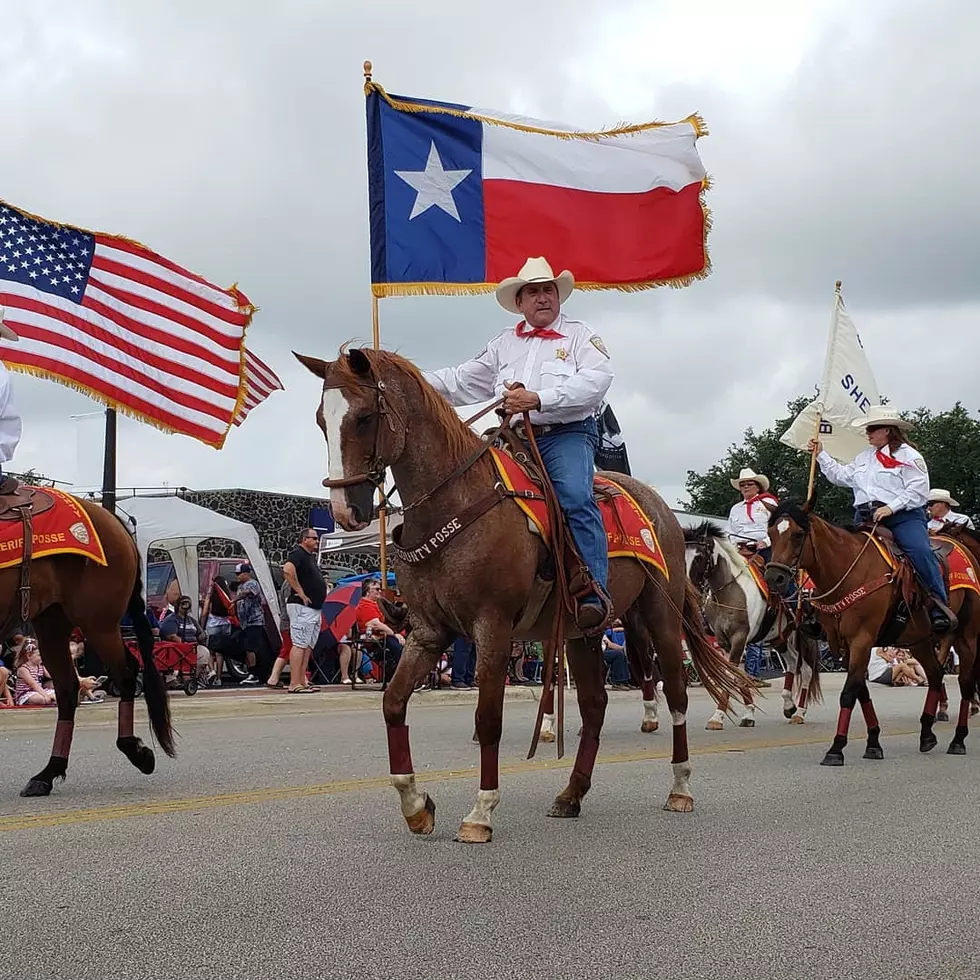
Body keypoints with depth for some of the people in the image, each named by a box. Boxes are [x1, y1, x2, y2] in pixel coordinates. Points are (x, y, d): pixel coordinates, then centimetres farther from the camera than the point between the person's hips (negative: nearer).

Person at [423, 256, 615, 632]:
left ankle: (595, 595, -40)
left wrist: (539, 399, -21)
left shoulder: (580, 334, 9)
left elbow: (596, 379, -9)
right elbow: (464, 381, 22)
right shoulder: (504, 344, 24)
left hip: (567, 434, -5)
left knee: (575, 497, -31)